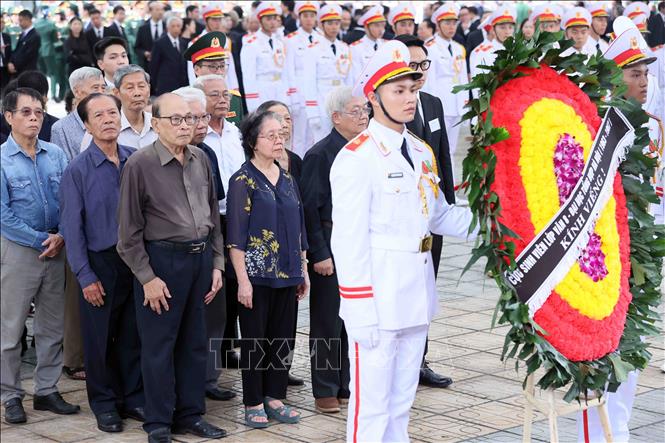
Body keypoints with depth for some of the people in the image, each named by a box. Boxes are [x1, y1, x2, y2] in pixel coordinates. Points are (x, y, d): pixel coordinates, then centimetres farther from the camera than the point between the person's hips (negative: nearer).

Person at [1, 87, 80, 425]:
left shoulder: (56, 155, 4)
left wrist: (60, 237, -10)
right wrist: (42, 241, -12)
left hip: (55, 249, 4)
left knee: (53, 327, 10)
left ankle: (47, 391, 21)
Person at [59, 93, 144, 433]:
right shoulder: (78, 171, -7)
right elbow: (72, 228, -7)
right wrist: (86, 277, -9)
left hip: (136, 260, 3)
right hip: (100, 264, -3)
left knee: (133, 335, 11)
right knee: (100, 339, 7)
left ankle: (134, 398, 25)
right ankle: (104, 404, 20)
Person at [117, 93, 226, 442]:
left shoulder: (200, 160, 6)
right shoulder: (140, 164, -10)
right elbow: (129, 230, -8)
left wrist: (217, 264, 10)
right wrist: (147, 277, -11)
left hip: (201, 256, 5)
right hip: (162, 259, -5)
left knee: (194, 341, 12)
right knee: (159, 344, 3)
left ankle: (190, 414, 25)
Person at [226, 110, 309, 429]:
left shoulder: (287, 179, 9)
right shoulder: (243, 181, -8)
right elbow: (236, 237, -11)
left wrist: (303, 270, 12)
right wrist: (243, 280, -16)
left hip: (286, 274, 6)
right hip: (257, 273, -5)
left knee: (281, 337, 10)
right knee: (255, 339, 3)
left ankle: (274, 397, 21)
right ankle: (253, 403, 13)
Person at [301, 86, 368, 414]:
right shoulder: (319, 155, -10)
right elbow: (310, 208, -11)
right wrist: (319, 254, -14)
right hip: (332, 248, -6)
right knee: (328, 322, 3)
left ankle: (348, 386, 21)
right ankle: (325, 392, 13)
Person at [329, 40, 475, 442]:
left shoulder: (422, 152, 12)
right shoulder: (356, 158, -13)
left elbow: (440, 215, 18)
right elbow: (349, 241, -16)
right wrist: (361, 311, -18)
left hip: (417, 295, 8)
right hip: (377, 300, -8)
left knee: (402, 402, 17)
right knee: (371, 406, 0)